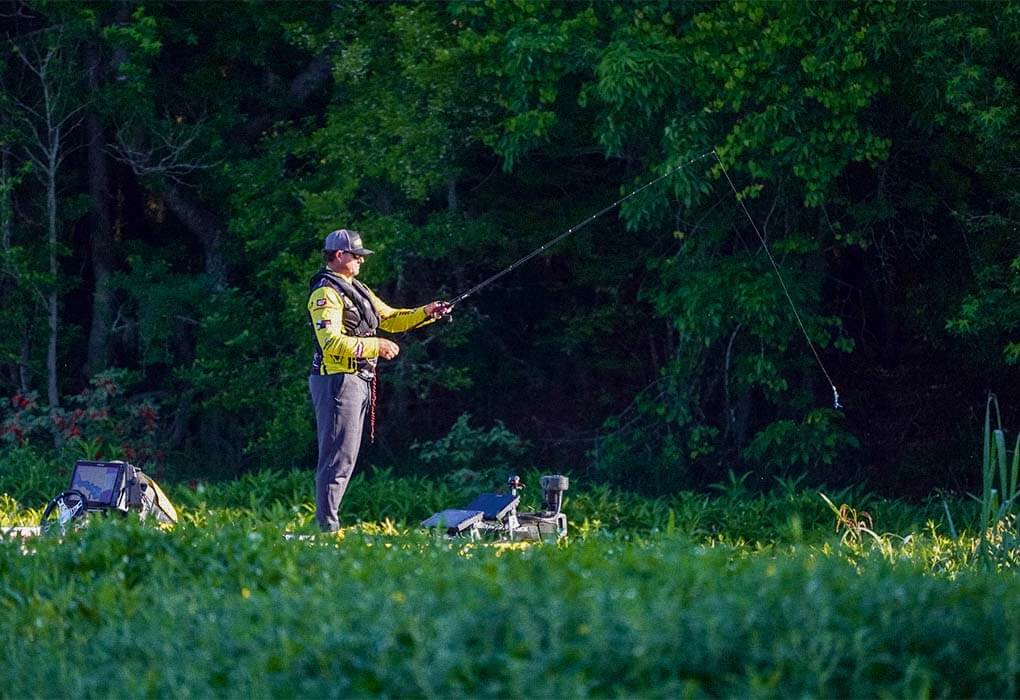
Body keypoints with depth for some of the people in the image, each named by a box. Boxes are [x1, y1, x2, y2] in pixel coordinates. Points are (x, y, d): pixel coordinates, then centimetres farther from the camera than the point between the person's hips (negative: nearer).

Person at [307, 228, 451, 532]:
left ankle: (329, 524, 15)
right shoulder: (326, 293, -13)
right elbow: (331, 343, -22)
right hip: (337, 380, -10)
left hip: (357, 381, 10)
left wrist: (426, 313, 11)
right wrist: (376, 346, -20)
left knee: (346, 458, 12)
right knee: (338, 458, -11)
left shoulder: (356, 289, 19)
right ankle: (326, 527, -10)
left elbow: (389, 318, 24)